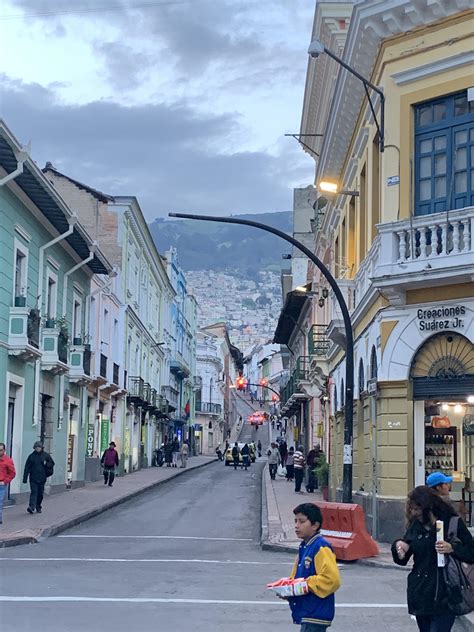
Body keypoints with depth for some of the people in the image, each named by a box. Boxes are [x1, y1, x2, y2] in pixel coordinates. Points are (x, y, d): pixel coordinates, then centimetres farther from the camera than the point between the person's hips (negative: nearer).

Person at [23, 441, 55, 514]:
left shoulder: (46, 455, 4)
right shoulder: (31, 456, 0)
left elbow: (52, 463, 13)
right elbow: (27, 468, -1)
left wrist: (46, 464, -9)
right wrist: (25, 478, -7)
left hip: (42, 478, 2)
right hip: (33, 478, -2)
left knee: (40, 493, 9)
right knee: (34, 492, -14)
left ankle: (38, 507, 23)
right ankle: (31, 507, -23)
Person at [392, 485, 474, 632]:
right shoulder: (415, 526, 9)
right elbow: (402, 560, 16)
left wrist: (452, 548, -22)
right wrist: (398, 545, -5)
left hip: (443, 597, -5)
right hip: (420, 596, 5)